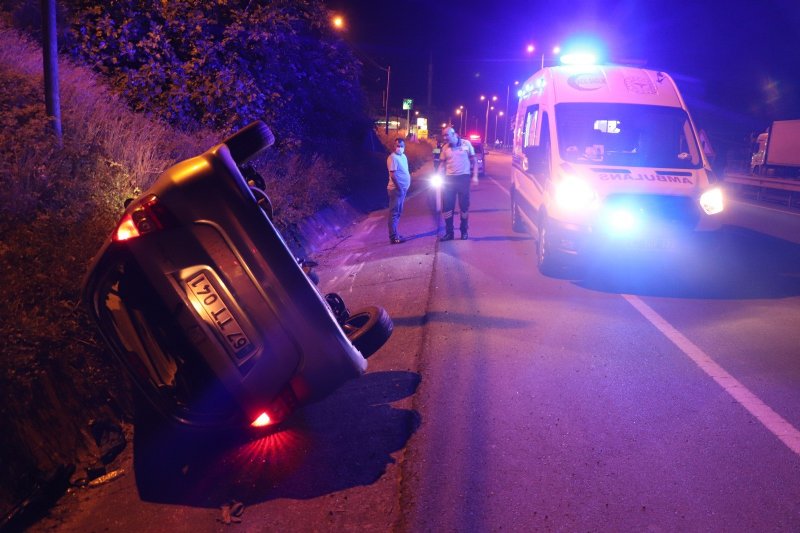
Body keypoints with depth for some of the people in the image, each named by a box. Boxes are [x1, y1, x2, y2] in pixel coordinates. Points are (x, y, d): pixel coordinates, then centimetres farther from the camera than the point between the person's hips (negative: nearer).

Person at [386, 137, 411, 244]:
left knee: (398, 213, 15)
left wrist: (406, 186, 11)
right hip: (396, 189, -9)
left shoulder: (403, 156, 13)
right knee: (394, 213, -7)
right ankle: (393, 237, -5)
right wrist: (400, 188, -20)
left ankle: (395, 234, 23)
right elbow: (393, 175, -20)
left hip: (402, 188, 9)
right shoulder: (393, 157, -15)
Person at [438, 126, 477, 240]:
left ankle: (464, 231, 18)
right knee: (447, 206, 0)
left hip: (463, 177, -2)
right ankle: (449, 232, 9)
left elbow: (473, 160, 3)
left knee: (464, 205, 4)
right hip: (449, 178, 2)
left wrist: (475, 176, -5)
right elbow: (442, 163, 9)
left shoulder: (466, 144, -1)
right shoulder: (445, 147, 6)